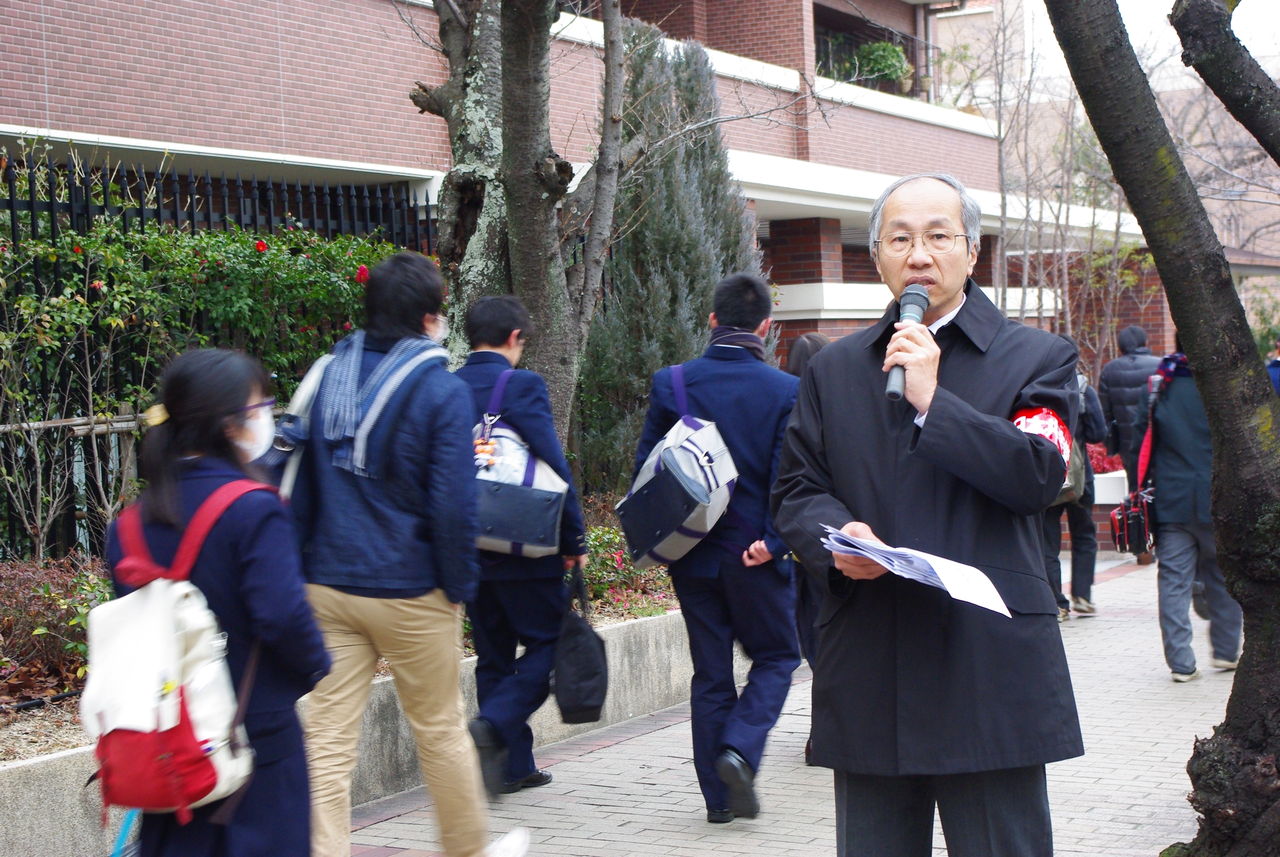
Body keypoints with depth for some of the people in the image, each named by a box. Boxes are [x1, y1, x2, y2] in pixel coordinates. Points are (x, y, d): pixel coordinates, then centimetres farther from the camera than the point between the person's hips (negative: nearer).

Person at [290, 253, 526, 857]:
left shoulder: (330, 378, 6)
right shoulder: (443, 393, -11)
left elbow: (300, 488, 9)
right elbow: (454, 506, -14)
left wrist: (304, 569, 14)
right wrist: (461, 587, -3)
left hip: (328, 584, 4)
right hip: (409, 591, -4)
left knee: (328, 737, 3)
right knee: (440, 728, 13)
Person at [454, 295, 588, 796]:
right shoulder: (522, 386, -12)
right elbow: (553, 467, -15)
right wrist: (574, 540, -7)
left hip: (467, 549, 6)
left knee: (494, 656, 13)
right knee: (548, 643, 5)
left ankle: (514, 766, 17)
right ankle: (492, 727, -14)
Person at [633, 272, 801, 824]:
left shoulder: (671, 384, -3)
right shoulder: (786, 391, -8)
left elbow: (645, 469, 0)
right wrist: (773, 541, -9)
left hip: (692, 555, 3)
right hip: (755, 554, -3)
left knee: (710, 671, 11)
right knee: (776, 656, 15)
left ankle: (719, 795, 12)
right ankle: (740, 749, -8)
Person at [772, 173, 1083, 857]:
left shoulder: (1037, 358, 5)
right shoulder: (833, 370, 16)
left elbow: (1038, 476, -9)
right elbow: (795, 488, 12)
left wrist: (931, 400, -13)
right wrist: (835, 535, -10)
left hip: (989, 668, -3)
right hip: (867, 676, 3)